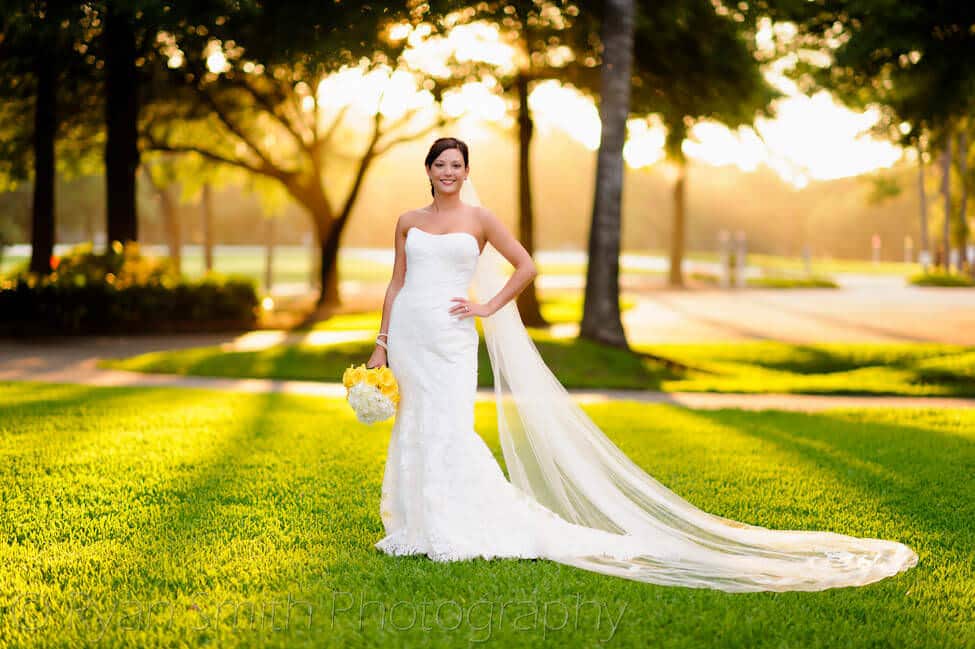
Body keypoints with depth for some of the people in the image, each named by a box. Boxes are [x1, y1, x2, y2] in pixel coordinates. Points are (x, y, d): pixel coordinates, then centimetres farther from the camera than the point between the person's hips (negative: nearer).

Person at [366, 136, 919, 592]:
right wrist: (381, 342, 8)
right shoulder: (409, 222, 13)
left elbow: (526, 267, 4)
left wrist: (488, 307, 0)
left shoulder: (479, 219, 3)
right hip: (407, 335, 5)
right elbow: (397, 284, 13)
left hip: (451, 340, -4)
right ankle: (417, 529, 17)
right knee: (413, 431, 7)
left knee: (451, 431, -11)